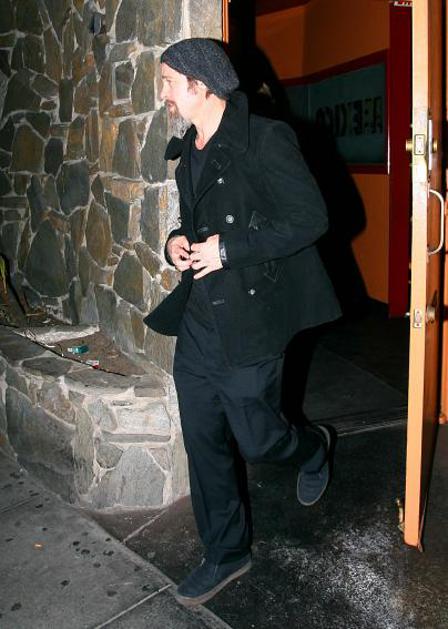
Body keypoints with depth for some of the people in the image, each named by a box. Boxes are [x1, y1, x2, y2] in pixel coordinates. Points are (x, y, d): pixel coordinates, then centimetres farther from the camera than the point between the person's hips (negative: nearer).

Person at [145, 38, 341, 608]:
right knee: (204, 447, 11)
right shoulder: (188, 153, 13)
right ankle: (226, 555, 29)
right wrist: (177, 242, 2)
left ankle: (313, 447, 42)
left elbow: (311, 218, -15)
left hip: (249, 324, -7)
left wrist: (228, 250, -18)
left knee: (256, 439, 5)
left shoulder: (265, 140, -11)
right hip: (197, 323, 7)